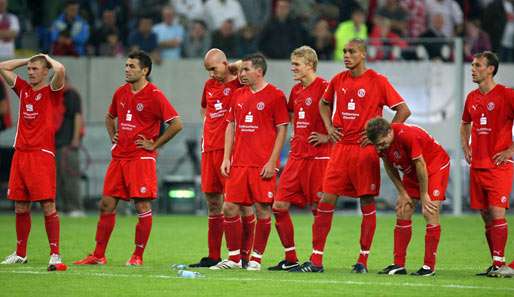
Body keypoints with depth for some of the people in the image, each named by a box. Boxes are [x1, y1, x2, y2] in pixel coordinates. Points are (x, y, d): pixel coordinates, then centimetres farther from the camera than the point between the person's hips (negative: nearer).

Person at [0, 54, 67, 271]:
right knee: (20, 207, 10)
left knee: (48, 206, -10)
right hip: (20, 153, 6)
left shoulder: (51, 92, -1)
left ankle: (55, 254, -11)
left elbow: (60, 69, -20)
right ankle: (20, 253, 20)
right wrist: (28, 60, 17)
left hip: (42, 154, -6)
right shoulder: (23, 88, 15)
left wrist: (48, 59, 0)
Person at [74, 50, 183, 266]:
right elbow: (110, 117, 31)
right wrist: (113, 137, 14)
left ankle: (138, 256, 4)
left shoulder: (154, 95, -9)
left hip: (141, 158, -7)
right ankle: (98, 256, 11)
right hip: (119, 157, 7)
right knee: (107, 204, 5)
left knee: (143, 207, -4)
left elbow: (176, 124, -14)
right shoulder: (121, 93, 11)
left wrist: (154, 145, -11)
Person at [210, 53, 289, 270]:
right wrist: (226, 158, 7)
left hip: (263, 164, -6)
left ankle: (256, 259, 6)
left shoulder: (275, 96, -4)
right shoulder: (238, 95, 14)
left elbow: (282, 130, -5)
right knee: (230, 208, 1)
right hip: (239, 163, 6)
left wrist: (272, 162, -11)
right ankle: (234, 258, 11)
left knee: (263, 209, -3)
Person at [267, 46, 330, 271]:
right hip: (297, 156, 8)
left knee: (318, 208, -2)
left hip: (318, 156, -8)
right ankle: (290, 259, 10)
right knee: (279, 206, 2)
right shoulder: (296, 91, 14)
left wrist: (327, 136, -14)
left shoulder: (323, 87, -10)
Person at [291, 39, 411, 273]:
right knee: (326, 201, -1)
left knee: (367, 204, 0)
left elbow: (403, 111, -5)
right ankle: (316, 261, 0)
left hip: (365, 150, -4)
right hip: (341, 148, 4)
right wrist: (329, 127, 12)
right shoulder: (338, 80, 9)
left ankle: (363, 260, 8)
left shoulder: (378, 81, -5)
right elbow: (324, 103, 28)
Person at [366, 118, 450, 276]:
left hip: (436, 165, -7)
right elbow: (389, 167, 1)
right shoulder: (381, 141, -14)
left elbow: (421, 165, -26)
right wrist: (402, 193, -4)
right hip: (412, 172, 7)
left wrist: (424, 195, -18)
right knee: (402, 214, 1)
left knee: (430, 213, -14)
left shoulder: (407, 135, -35)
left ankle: (429, 266, -12)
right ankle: (398, 265, 3)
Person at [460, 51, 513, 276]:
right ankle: (496, 264, 13)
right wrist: (465, 148, 16)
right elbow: (465, 124, 30)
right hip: (477, 165, 7)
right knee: (486, 216, 7)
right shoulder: (472, 97, 13)